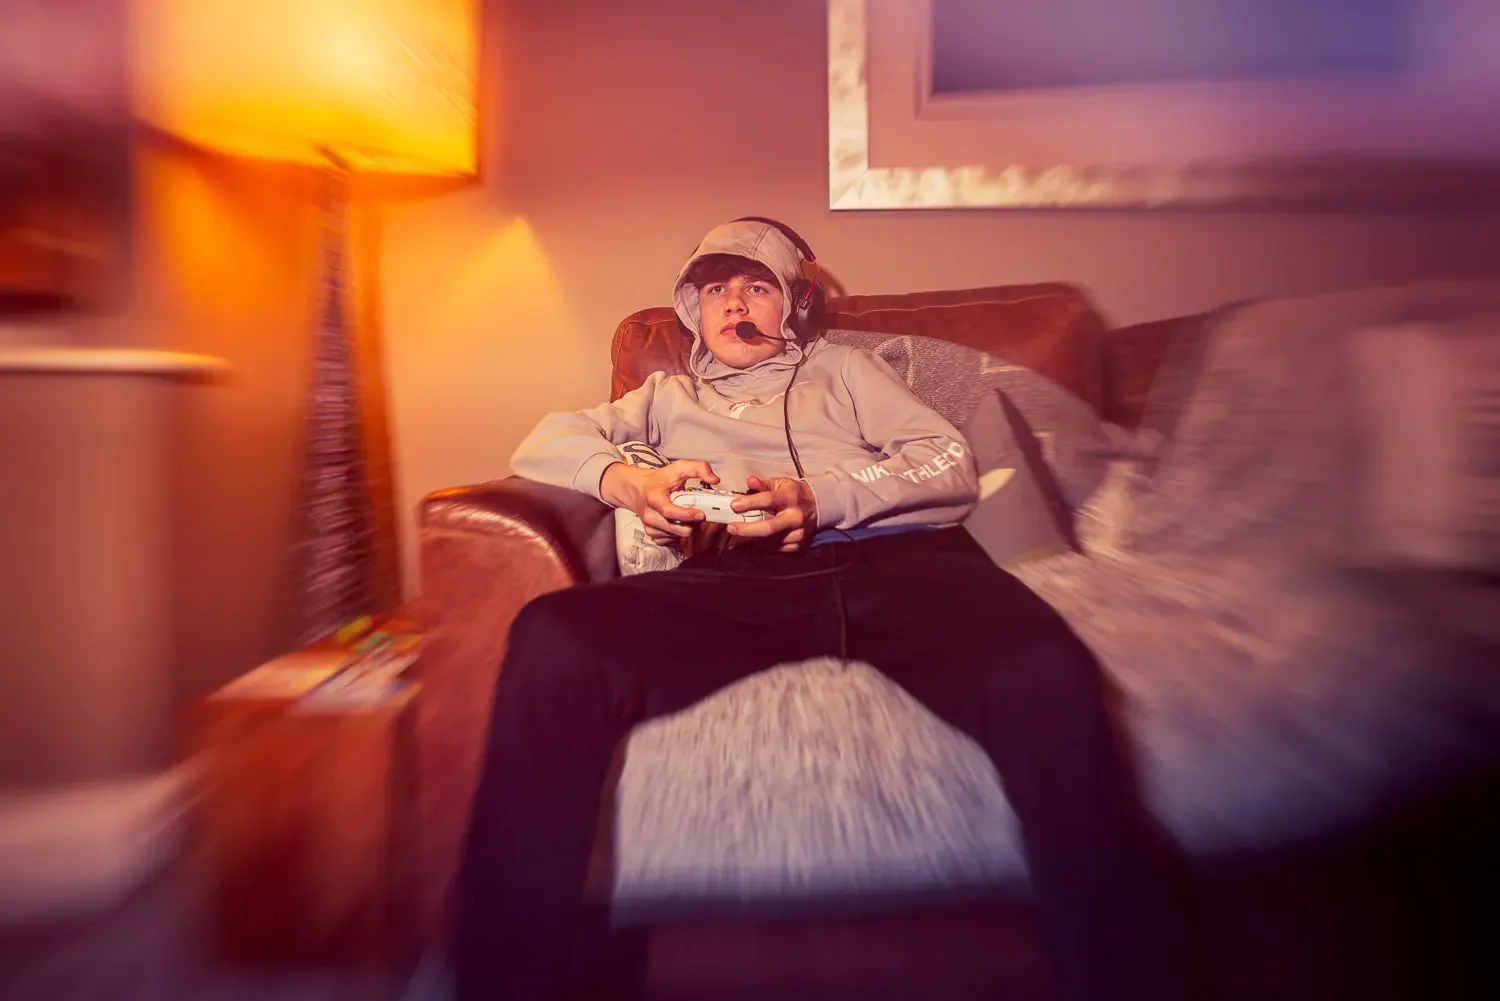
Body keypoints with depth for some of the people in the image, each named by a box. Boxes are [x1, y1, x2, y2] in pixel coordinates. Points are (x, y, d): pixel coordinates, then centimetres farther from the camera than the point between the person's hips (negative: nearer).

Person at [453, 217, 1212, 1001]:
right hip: (734, 577, 1)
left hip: (894, 557, 0)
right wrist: (624, 479, -1)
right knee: (550, 643, -29)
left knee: (1041, 669, -33)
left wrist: (822, 496, -5)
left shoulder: (841, 367, 32)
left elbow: (953, 466, 17)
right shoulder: (668, 394, 37)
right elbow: (544, 441, 24)